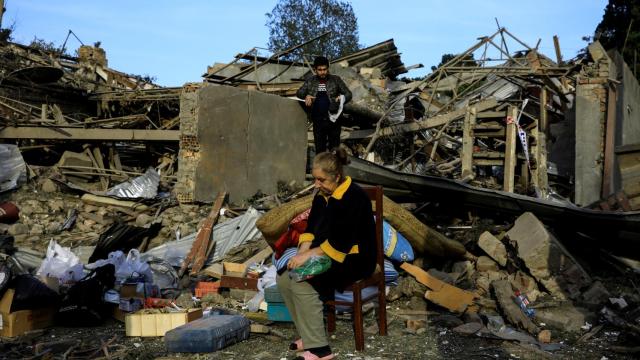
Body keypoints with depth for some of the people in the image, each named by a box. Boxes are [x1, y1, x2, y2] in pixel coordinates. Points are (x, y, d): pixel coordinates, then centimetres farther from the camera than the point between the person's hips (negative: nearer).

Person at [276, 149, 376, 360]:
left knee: (303, 285, -27)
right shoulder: (322, 195, 6)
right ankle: (310, 336, 3)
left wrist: (309, 254, -27)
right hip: (325, 255, 9)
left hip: (354, 259, -9)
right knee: (284, 280, -8)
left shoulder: (354, 198, -20)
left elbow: (341, 242, -26)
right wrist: (303, 252, -11)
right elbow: (311, 228, 8)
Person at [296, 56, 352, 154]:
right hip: (318, 121, 2)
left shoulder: (336, 80, 3)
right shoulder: (310, 81, 8)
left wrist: (342, 99, -18)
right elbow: (299, 93, 13)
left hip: (333, 120, -2)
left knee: (335, 149, 4)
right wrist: (306, 96, -11)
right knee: (319, 149, 7)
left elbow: (348, 94, 5)